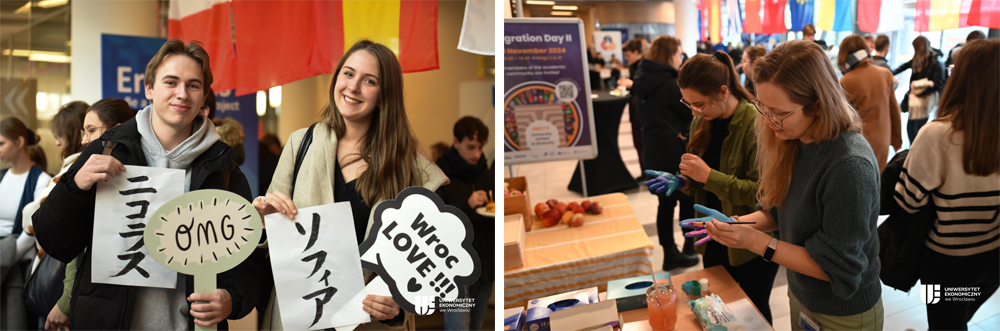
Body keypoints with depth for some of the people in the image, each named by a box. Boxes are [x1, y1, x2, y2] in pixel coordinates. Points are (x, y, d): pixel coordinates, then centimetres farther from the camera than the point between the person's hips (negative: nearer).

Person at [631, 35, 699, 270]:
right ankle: (690, 248, 22)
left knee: (666, 202, 13)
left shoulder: (642, 80, 5)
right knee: (688, 200, 10)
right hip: (675, 150, -7)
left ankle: (670, 254, 20)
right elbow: (691, 110, -14)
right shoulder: (668, 83, -20)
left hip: (653, 149, 7)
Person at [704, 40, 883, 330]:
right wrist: (738, 223, -11)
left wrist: (757, 242, -28)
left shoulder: (851, 166, -30)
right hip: (800, 296, 7)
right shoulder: (792, 144, -7)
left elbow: (836, 266, -25)